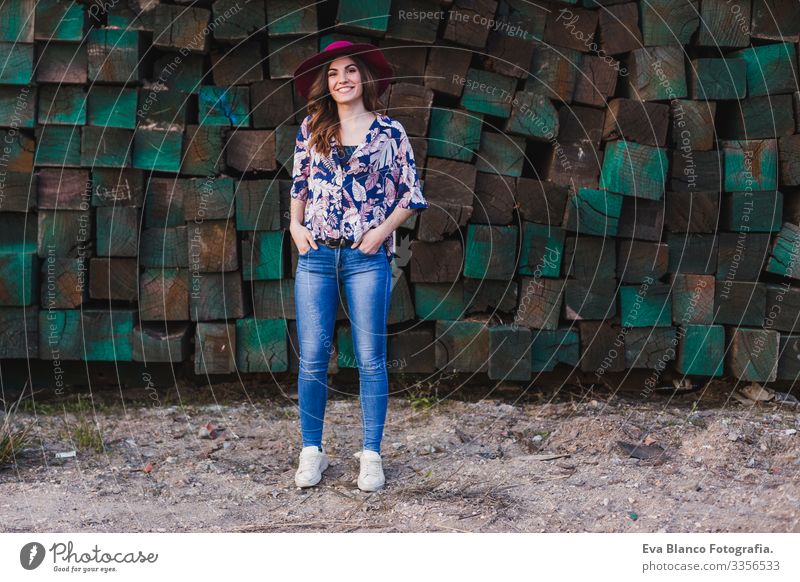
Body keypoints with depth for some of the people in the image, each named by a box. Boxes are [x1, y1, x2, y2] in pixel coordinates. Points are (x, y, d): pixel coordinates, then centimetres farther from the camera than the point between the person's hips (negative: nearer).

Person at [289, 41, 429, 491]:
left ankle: (371, 455, 8)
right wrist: (295, 225, 4)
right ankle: (312, 451, 12)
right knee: (313, 358, 1)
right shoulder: (311, 130, 10)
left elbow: (412, 194, 3)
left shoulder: (390, 132, 2)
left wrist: (382, 231, -8)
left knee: (371, 357, 0)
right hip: (315, 254, 2)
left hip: (367, 256, -2)